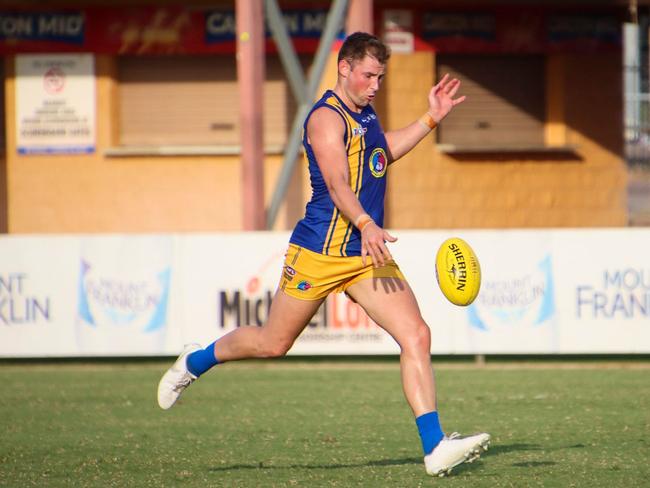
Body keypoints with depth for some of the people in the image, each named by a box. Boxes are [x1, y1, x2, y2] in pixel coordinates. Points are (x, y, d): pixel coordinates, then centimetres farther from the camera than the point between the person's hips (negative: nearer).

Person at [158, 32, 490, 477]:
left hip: (368, 255, 7)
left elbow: (385, 151, 36)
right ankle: (196, 361, 38)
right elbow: (337, 184, -30)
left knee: (416, 336, -10)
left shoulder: (364, 113, 13)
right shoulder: (327, 118, -15)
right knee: (273, 344, 8)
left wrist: (431, 119, 27)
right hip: (320, 252, -7)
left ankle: (435, 448, -15)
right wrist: (366, 226, -46)